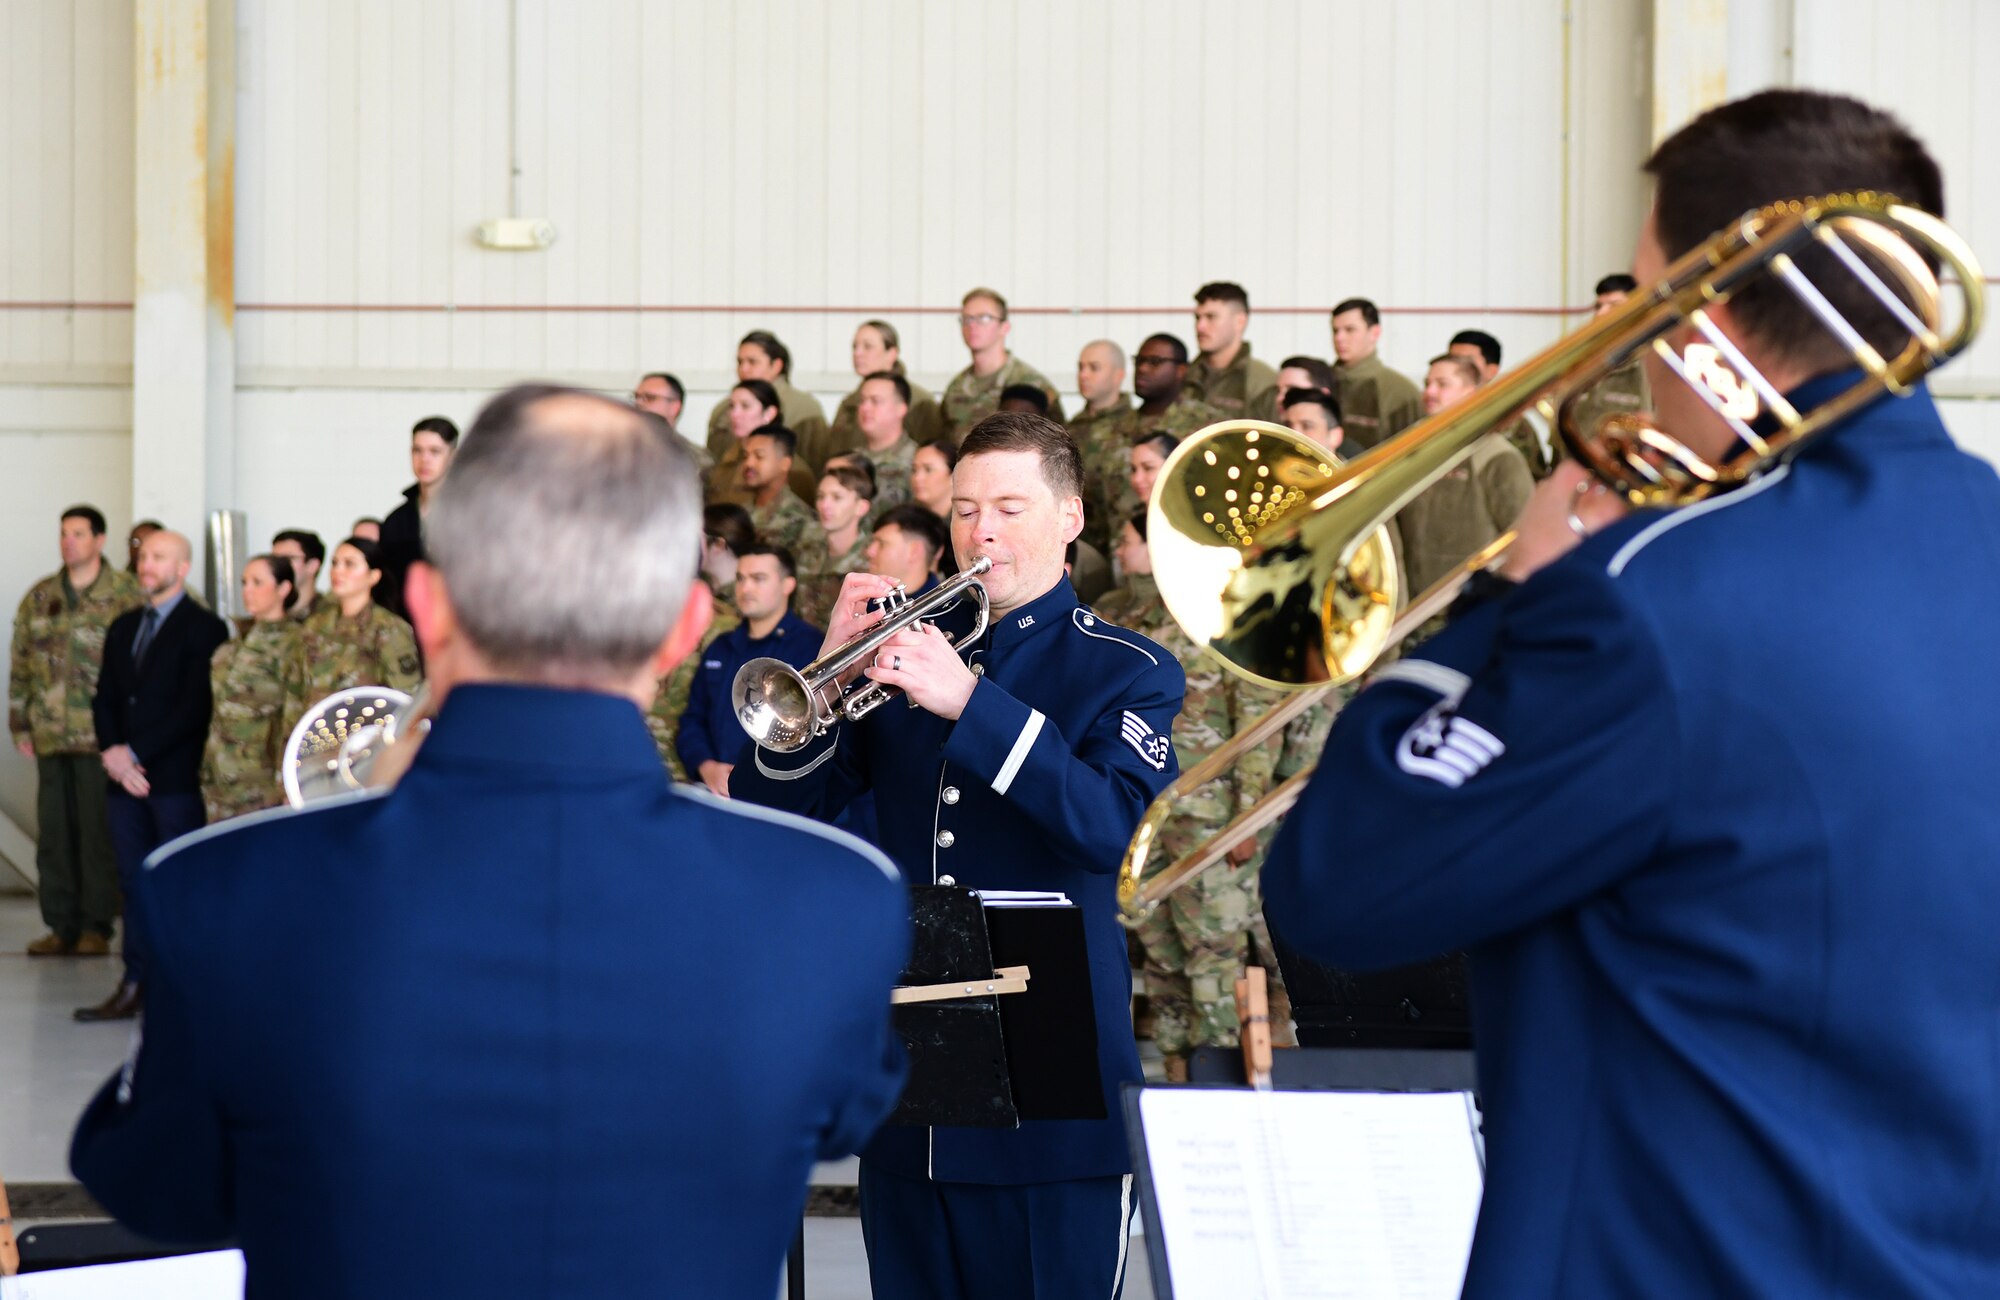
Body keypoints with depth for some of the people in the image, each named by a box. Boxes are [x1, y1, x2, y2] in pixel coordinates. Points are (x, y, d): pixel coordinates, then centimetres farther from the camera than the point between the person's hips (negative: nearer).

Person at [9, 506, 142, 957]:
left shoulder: (127, 595, -1)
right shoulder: (39, 598, 14)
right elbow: (20, 664, 18)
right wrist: (20, 725, 12)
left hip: (103, 735, -5)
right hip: (51, 735, 5)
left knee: (99, 831, -3)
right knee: (54, 831, 6)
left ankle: (96, 927, 4)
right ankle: (61, 925, 12)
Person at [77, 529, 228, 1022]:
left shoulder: (204, 629, -5)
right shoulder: (123, 627, 18)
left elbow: (194, 707, -13)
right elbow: (105, 698, 15)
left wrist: (135, 753, -14)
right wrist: (112, 754, -2)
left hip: (177, 779, -6)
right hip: (126, 778, 6)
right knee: (135, 884, 8)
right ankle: (136, 985, 11)